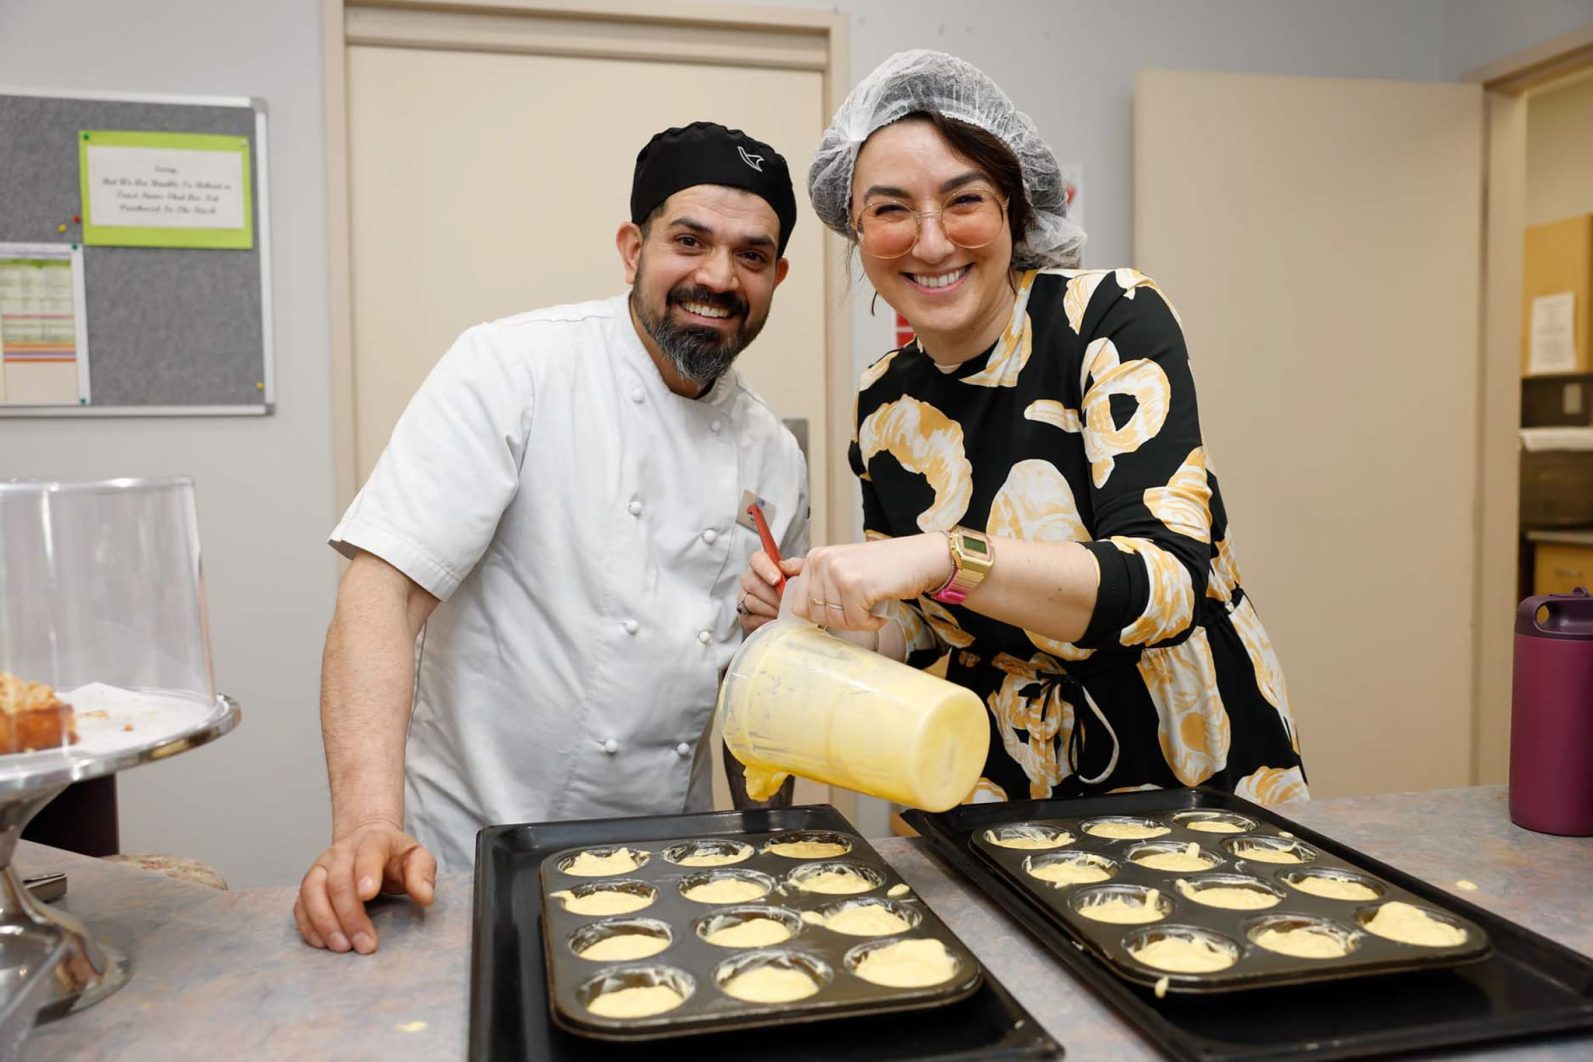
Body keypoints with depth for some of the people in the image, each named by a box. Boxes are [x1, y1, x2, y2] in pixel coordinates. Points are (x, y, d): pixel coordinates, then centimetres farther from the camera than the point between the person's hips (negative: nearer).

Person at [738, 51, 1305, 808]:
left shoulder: (1110, 317, -15)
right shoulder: (883, 403, -2)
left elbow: (1173, 582, -26)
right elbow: (923, 628, 7)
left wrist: (945, 557, -38)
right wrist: (824, 614, -12)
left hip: (1184, 754, -3)